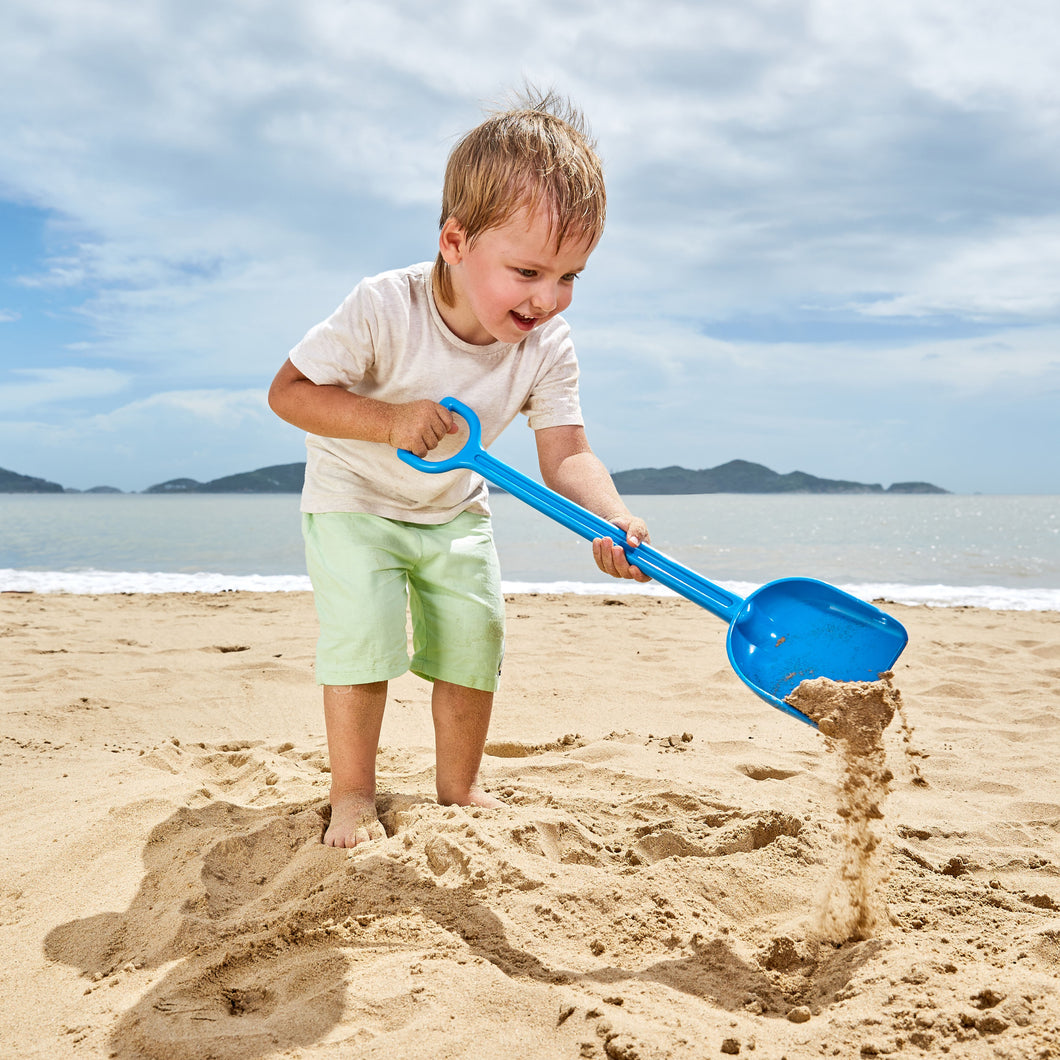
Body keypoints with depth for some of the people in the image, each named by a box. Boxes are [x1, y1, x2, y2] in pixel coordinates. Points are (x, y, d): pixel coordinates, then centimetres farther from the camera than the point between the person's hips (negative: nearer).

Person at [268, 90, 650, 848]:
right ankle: (353, 795, 3)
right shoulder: (385, 310, -31)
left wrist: (612, 515, -43)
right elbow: (289, 391, -26)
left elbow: (566, 454, -22)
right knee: (363, 633, -16)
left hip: (455, 509, 4)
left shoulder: (548, 348, -19)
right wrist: (391, 422, -39)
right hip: (355, 499, -4)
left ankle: (459, 789, 20)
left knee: (475, 636, 1)